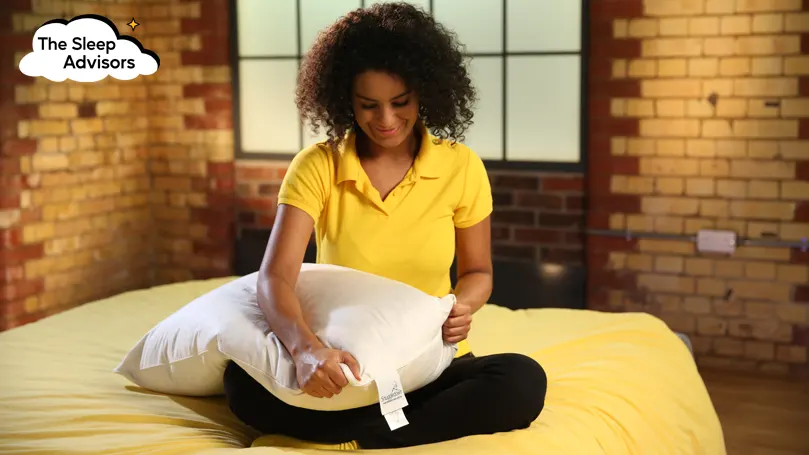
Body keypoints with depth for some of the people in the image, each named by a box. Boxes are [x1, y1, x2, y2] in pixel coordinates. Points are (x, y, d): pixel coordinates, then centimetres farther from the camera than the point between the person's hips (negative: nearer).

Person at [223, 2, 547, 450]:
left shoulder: (462, 167, -5)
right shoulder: (316, 167, -8)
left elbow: (478, 271, 9)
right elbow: (275, 276, -18)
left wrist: (463, 305, -16)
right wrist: (305, 348, -39)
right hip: (345, 366, -1)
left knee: (523, 382, -29)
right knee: (243, 382, -30)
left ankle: (359, 438, -24)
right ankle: (437, 424, -24)